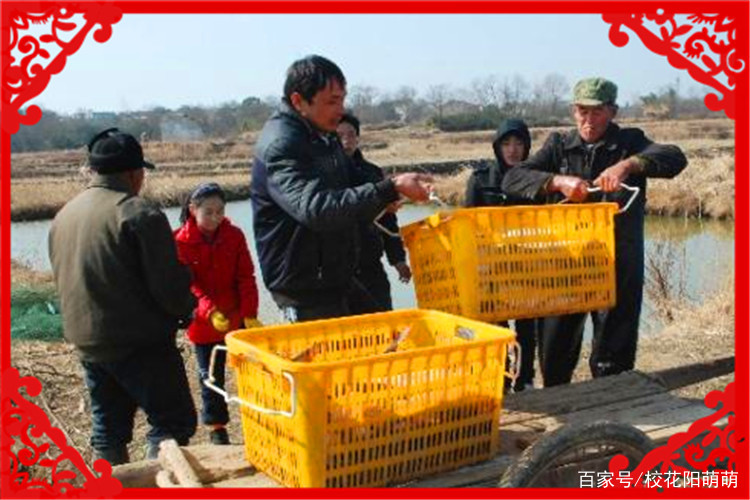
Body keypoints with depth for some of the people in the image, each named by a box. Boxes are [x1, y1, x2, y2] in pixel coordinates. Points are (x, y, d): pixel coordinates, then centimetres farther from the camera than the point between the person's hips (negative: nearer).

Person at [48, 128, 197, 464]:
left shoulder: (63, 216, 10)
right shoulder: (139, 214, -16)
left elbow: (63, 282, 16)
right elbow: (170, 286, -17)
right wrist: (186, 309, 3)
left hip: (86, 344, 8)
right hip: (141, 344, -8)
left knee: (107, 426, 16)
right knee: (173, 421, 0)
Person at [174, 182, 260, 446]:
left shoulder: (234, 235, -4)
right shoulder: (181, 242, -10)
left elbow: (246, 277, -4)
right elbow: (186, 284, -15)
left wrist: (250, 314, -14)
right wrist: (209, 311, -29)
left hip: (237, 317, 1)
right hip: (204, 322, -1)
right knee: (210, 376, 10)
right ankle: (216, 427, 24)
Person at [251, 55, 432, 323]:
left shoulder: (324, 137, 11)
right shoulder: (280, 147, -20)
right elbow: (317, 208, -35)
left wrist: (379, 200, 5)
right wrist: (390, 188, -38)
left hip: (335, 278, 9)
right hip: (303, 289, -9)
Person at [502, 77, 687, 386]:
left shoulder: (630, 143, 4)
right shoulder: (559, 145, 8)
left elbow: (675, 159, -14)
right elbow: (512, 179, -5)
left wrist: (629, 165, -31)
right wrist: (557, 181, -22)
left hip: (619, 264, -2)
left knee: (613, 358, 3)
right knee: (555, 349, 11)